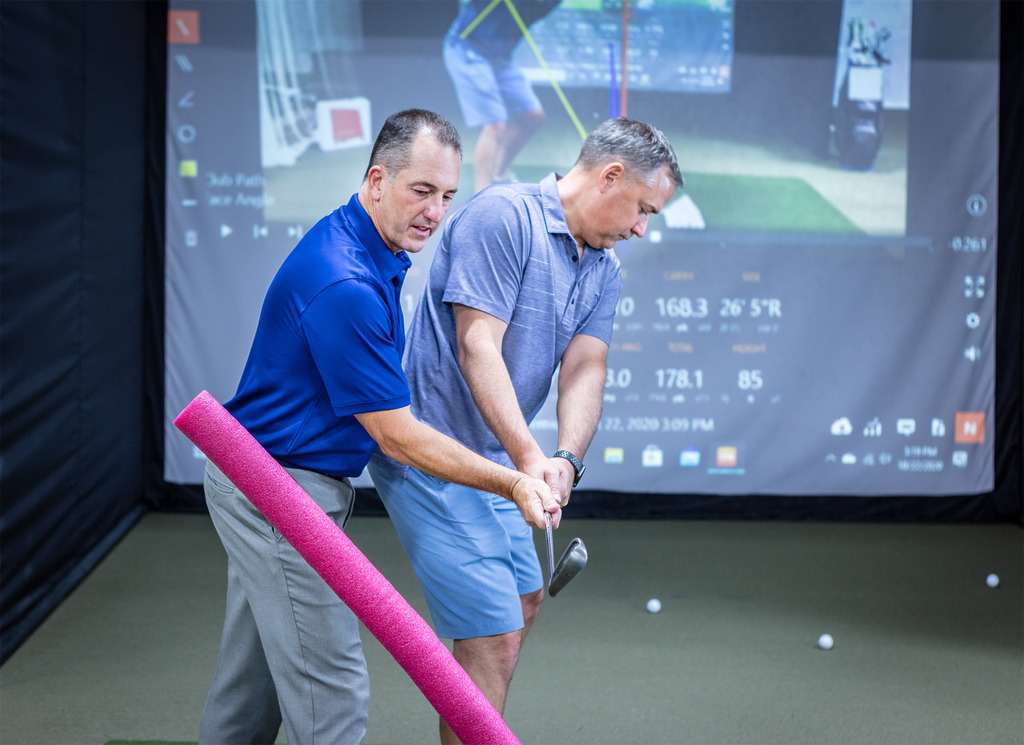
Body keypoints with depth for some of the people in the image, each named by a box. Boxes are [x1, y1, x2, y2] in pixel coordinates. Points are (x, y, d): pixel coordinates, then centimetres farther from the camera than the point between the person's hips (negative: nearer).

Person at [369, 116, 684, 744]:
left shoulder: (604, 268, 9)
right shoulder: (502, 216, -18)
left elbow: (586, 367, -3)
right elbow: (478, 349, -25)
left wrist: (566, 459, -22)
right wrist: (529, 457, -33)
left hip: (492, 455, 10)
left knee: (524, 599, 25)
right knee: (493, 633, -12)